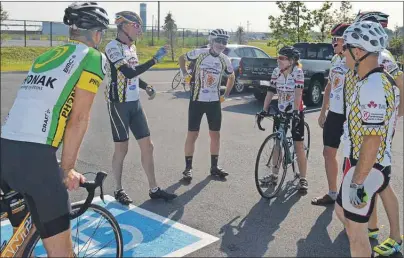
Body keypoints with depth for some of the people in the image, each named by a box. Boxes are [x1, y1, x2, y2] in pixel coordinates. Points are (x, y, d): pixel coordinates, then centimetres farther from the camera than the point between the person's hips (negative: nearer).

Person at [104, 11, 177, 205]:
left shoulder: (131, 47, 13)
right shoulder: (113, 47, -12)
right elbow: (129, 73, -24)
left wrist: (147, 87, 6)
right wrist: (155, 60, -22)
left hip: (135, 103, 8)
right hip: (118, 104, -7)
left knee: (147, 145, 6)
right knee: (122, 149, 2)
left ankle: (154, 189, 15)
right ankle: (119, 190, 19)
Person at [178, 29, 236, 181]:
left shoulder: (224, 60, 1)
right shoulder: (199, 53, -9)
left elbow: (231, 77, 19)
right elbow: (181, 58, 9)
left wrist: (226, 95, 13)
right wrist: (185, 74, -2)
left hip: (214, 102, 3)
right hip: (197, 100, -3)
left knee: (215, 134, 7)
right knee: (192, 134, -1)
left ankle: (214, 167, 19)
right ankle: (188, 168, 9)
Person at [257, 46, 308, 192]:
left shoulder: (298, 72, -16)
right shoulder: (276, 72, -3)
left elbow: (298, 93, -27)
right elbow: (270, 91, -5)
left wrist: (295, 111, -38)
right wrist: (264, 110, -12)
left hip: (295, 112, -5)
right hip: (280, 111, 5)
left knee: (299, 146, -3)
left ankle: (303, 179, 7)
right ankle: (274, 175, 22)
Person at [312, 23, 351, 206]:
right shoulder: (335, 59, 8)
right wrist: (323, 112, 18)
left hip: (350, 117, -9)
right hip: (333, 114, 9)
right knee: (328, 153, 14)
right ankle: (332, 194, 29)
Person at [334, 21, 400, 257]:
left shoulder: (372, 86, -24)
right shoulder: (379, 80, 8)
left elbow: (372, 140, -27)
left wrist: (357, 183, -23)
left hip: (365, 170, -10)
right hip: (363, 165, 10)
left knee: (356, 230, 5)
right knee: (342, 213, 24)